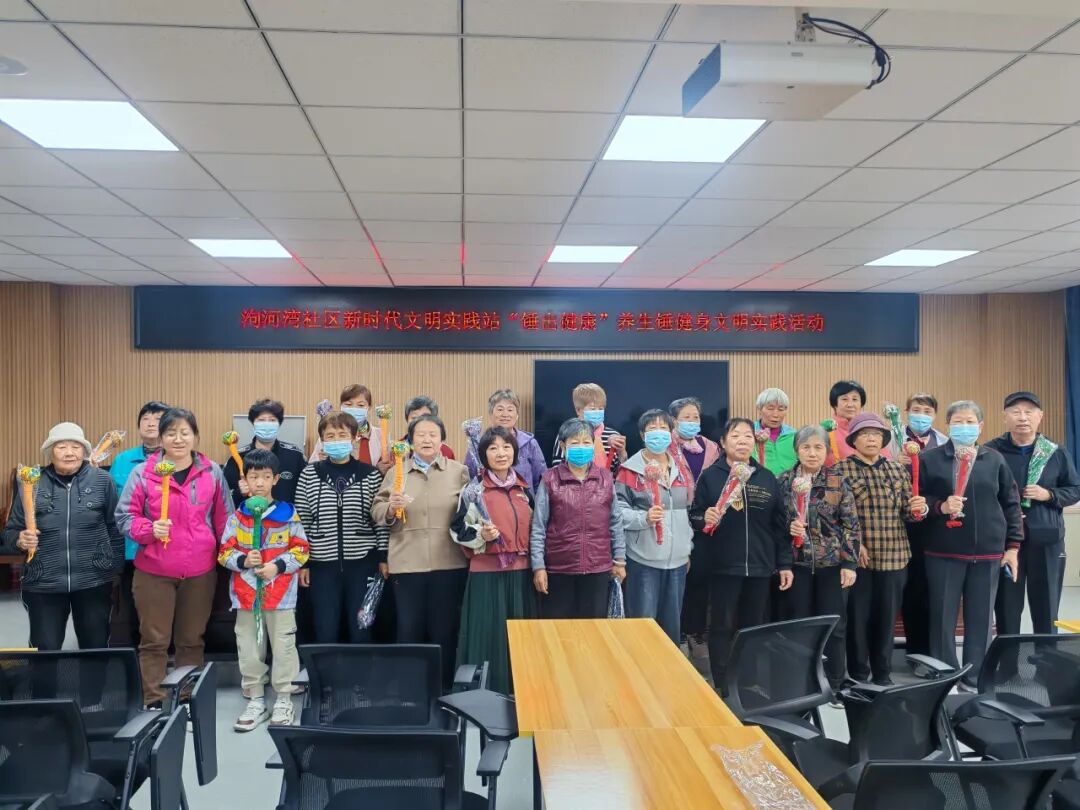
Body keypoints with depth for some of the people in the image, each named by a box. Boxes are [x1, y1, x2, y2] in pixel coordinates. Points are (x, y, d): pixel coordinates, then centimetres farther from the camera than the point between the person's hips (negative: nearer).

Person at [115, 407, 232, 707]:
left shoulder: (212, 472, 1)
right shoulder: (142, 472, -6)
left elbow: (224, 519, 7)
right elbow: (124, 516, -1)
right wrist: (149, 529, -20)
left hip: (200, 572, 2)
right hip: (153, 571, -2)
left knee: (192, 640, 14)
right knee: (154, 641, 6)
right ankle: (153, 702, 18)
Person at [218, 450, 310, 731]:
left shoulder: (288, 514, -3)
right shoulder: (237, 516, 1)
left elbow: (301, 549, -1)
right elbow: (225, 552, 3)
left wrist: (278, 566, -14)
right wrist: (243, 561, -16)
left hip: (280, 593, -2)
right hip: (246, 593, 2)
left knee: (283, 647, 4)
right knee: (249, 649, 11)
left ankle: (283, 701, 19)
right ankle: (255, 702, 24)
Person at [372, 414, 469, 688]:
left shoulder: (459, 471, 6)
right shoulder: (396, 472, 8)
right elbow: (376, 511, 5)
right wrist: (390, 507, -15)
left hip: (449, 564, 0)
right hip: (407, 564, 1)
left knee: (445, 630, 8)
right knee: (409, 629, 6)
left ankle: (443, 689, 21)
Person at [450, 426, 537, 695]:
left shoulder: (524, 489, 9)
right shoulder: (474, 491, -5)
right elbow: (458, 531, -3)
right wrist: (481, 535, -21)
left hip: (520, 572, 5)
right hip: (487, 572, -5)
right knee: (489, 635, -3)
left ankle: (517, 691, 22)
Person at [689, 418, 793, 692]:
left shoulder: (767, 478, 8)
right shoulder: (710, 476, -1)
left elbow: (779, 524, 9)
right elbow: (694, 516, -2)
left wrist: (784, 563, 6)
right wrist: (704, 518, -25)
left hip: (760, 566, 3)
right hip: (723, 566, -3)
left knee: (755, 627, 11)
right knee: (722, 627, 3)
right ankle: (722, 687, 12)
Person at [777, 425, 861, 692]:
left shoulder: (838, 482, -2)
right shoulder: (784, 481, 1)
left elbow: (851, 525, -2)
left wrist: (850, 563, -7)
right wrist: (788, 527, -15)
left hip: (832, 563, -1)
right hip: (798, 563, 1)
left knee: (835, 625, 6)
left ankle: (835, 684, 20)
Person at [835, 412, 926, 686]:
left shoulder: (897, 469, 9)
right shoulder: (841, 470, -4)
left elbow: (906, 512, 6)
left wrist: (919, 509, -15)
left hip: (893, 556, 3)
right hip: (856, 556, -3)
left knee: (887, 616, 11)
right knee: (857, 617, 4)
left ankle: (883, 673, 26)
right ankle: (858, 675, 18)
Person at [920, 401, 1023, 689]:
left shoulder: (994, 459, 7)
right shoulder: (930, 459, -2)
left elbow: (1011, 504, 10)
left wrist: (1013, 545, 6)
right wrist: (941, 506, -19)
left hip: (988, 552, 3)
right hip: (944, 552, -2)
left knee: (980, 618, 9)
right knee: (943, 618, 2)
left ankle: (975, 679, 21)